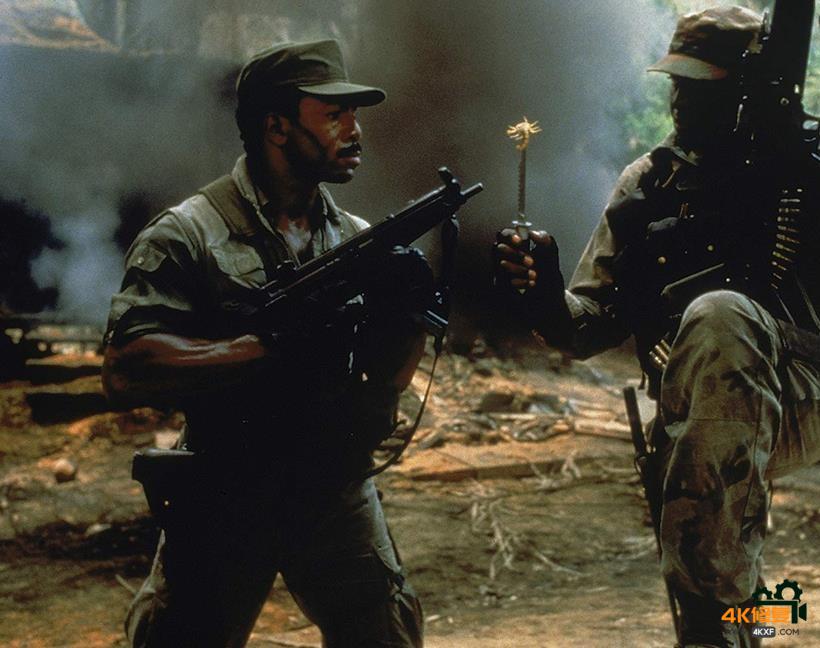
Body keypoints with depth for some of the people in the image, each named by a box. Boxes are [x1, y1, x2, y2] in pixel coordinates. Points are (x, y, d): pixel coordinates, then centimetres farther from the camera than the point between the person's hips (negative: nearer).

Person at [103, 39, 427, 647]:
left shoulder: (357, 238, 6)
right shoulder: (189, 234, -10)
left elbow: (388, 377, 3)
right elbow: (125, 370, -21)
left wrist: (407, 313, -17)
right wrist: (266, 346, -26)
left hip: (338, 499, 4)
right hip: (224, 505, -4)